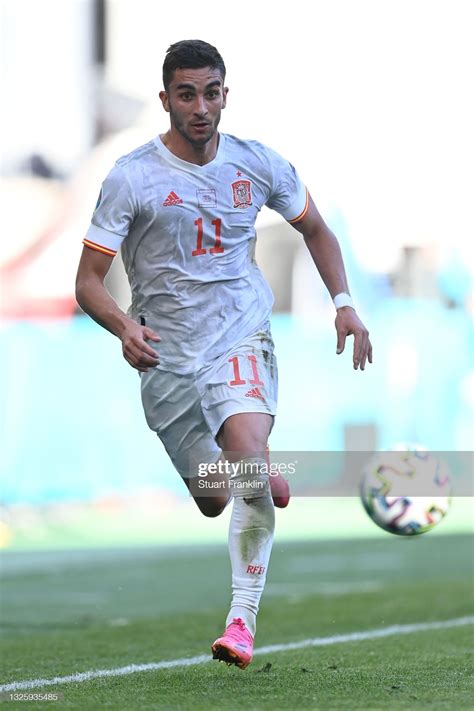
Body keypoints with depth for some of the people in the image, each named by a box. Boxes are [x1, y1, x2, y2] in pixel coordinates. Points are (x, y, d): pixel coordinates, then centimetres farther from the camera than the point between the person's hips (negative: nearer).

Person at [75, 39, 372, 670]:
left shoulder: (258, 165, 0)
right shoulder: (131, 178, -9)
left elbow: (314, 228, 19)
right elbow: (88, 280, -8)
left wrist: (344, 302, 6)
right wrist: (125, 328, -28)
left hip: (241, 340, 0)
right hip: (166, 357, 0)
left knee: (248, 455, -28)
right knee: (213, 500, 7)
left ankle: (243, 620, -23)